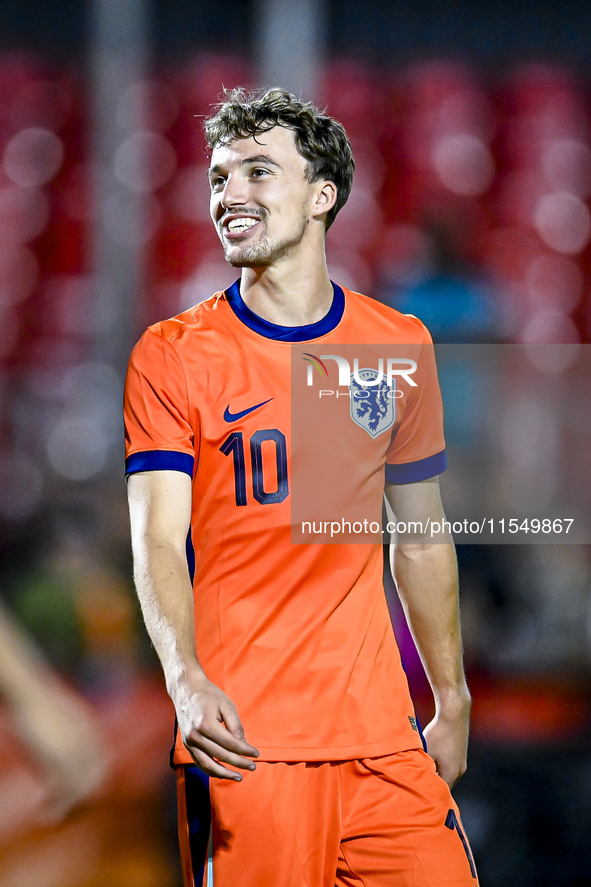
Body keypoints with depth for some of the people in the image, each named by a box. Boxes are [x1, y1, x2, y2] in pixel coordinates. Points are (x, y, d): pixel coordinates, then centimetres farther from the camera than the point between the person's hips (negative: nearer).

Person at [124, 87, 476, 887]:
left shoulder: (400, 346, 9)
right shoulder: (171, 356, -1)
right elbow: (157, 542, -11)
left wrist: (452, 704, 18)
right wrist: (186, 679, -28)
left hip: (380, 733, 3)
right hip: (241, 740, -3)